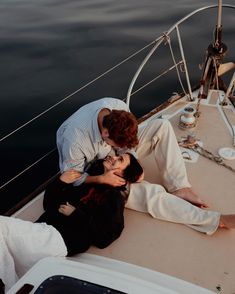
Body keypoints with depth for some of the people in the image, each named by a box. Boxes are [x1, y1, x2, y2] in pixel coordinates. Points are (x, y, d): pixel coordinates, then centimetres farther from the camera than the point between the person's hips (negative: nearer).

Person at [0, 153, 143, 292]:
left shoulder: (115, 197, 5)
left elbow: (104, 238, -6)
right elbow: (48, 204, 22)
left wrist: (76, 214, -7)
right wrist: (60, 182, 6)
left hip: (61, 238, -6)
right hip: (41, 229, 7)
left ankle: (13, 287, -7)